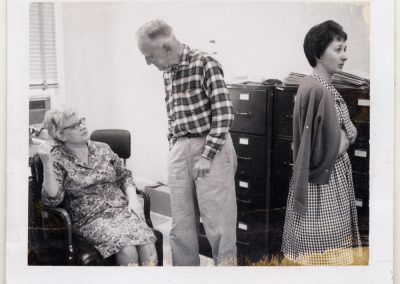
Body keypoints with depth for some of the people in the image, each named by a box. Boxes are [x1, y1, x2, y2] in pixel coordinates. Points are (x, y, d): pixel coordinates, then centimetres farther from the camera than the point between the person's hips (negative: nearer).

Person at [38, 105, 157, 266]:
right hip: (90, 219, -3)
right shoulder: (58, 159, 1)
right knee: (127, 249, -30)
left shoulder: (103, 149, 14)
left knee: (147, 246, -27)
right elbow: (52, 199, -10)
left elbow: (124, 176, 21)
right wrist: (47, 163, -19)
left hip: (122, 209, 4)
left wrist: (133, 199, 3)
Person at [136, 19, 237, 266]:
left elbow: (224, 113, -15)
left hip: (211, 148, -7)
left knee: (218, 222, 0)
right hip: (179, 151, 7)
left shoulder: (205, 64, -11)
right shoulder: (167, 72, 11)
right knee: (181, 225, 10)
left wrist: (207, 155, -16)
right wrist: (173, 146, 12)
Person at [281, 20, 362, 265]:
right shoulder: (316, 88, -20)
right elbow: (330, 148, -20)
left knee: (327, 246, 14)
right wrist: (346, 138, -3)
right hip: (323, 180, -10)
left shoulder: (326, 87, 12)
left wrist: (345, 137, -8)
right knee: (322, 252, -2)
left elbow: (348, 132, 12)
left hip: (333, 176, 10)